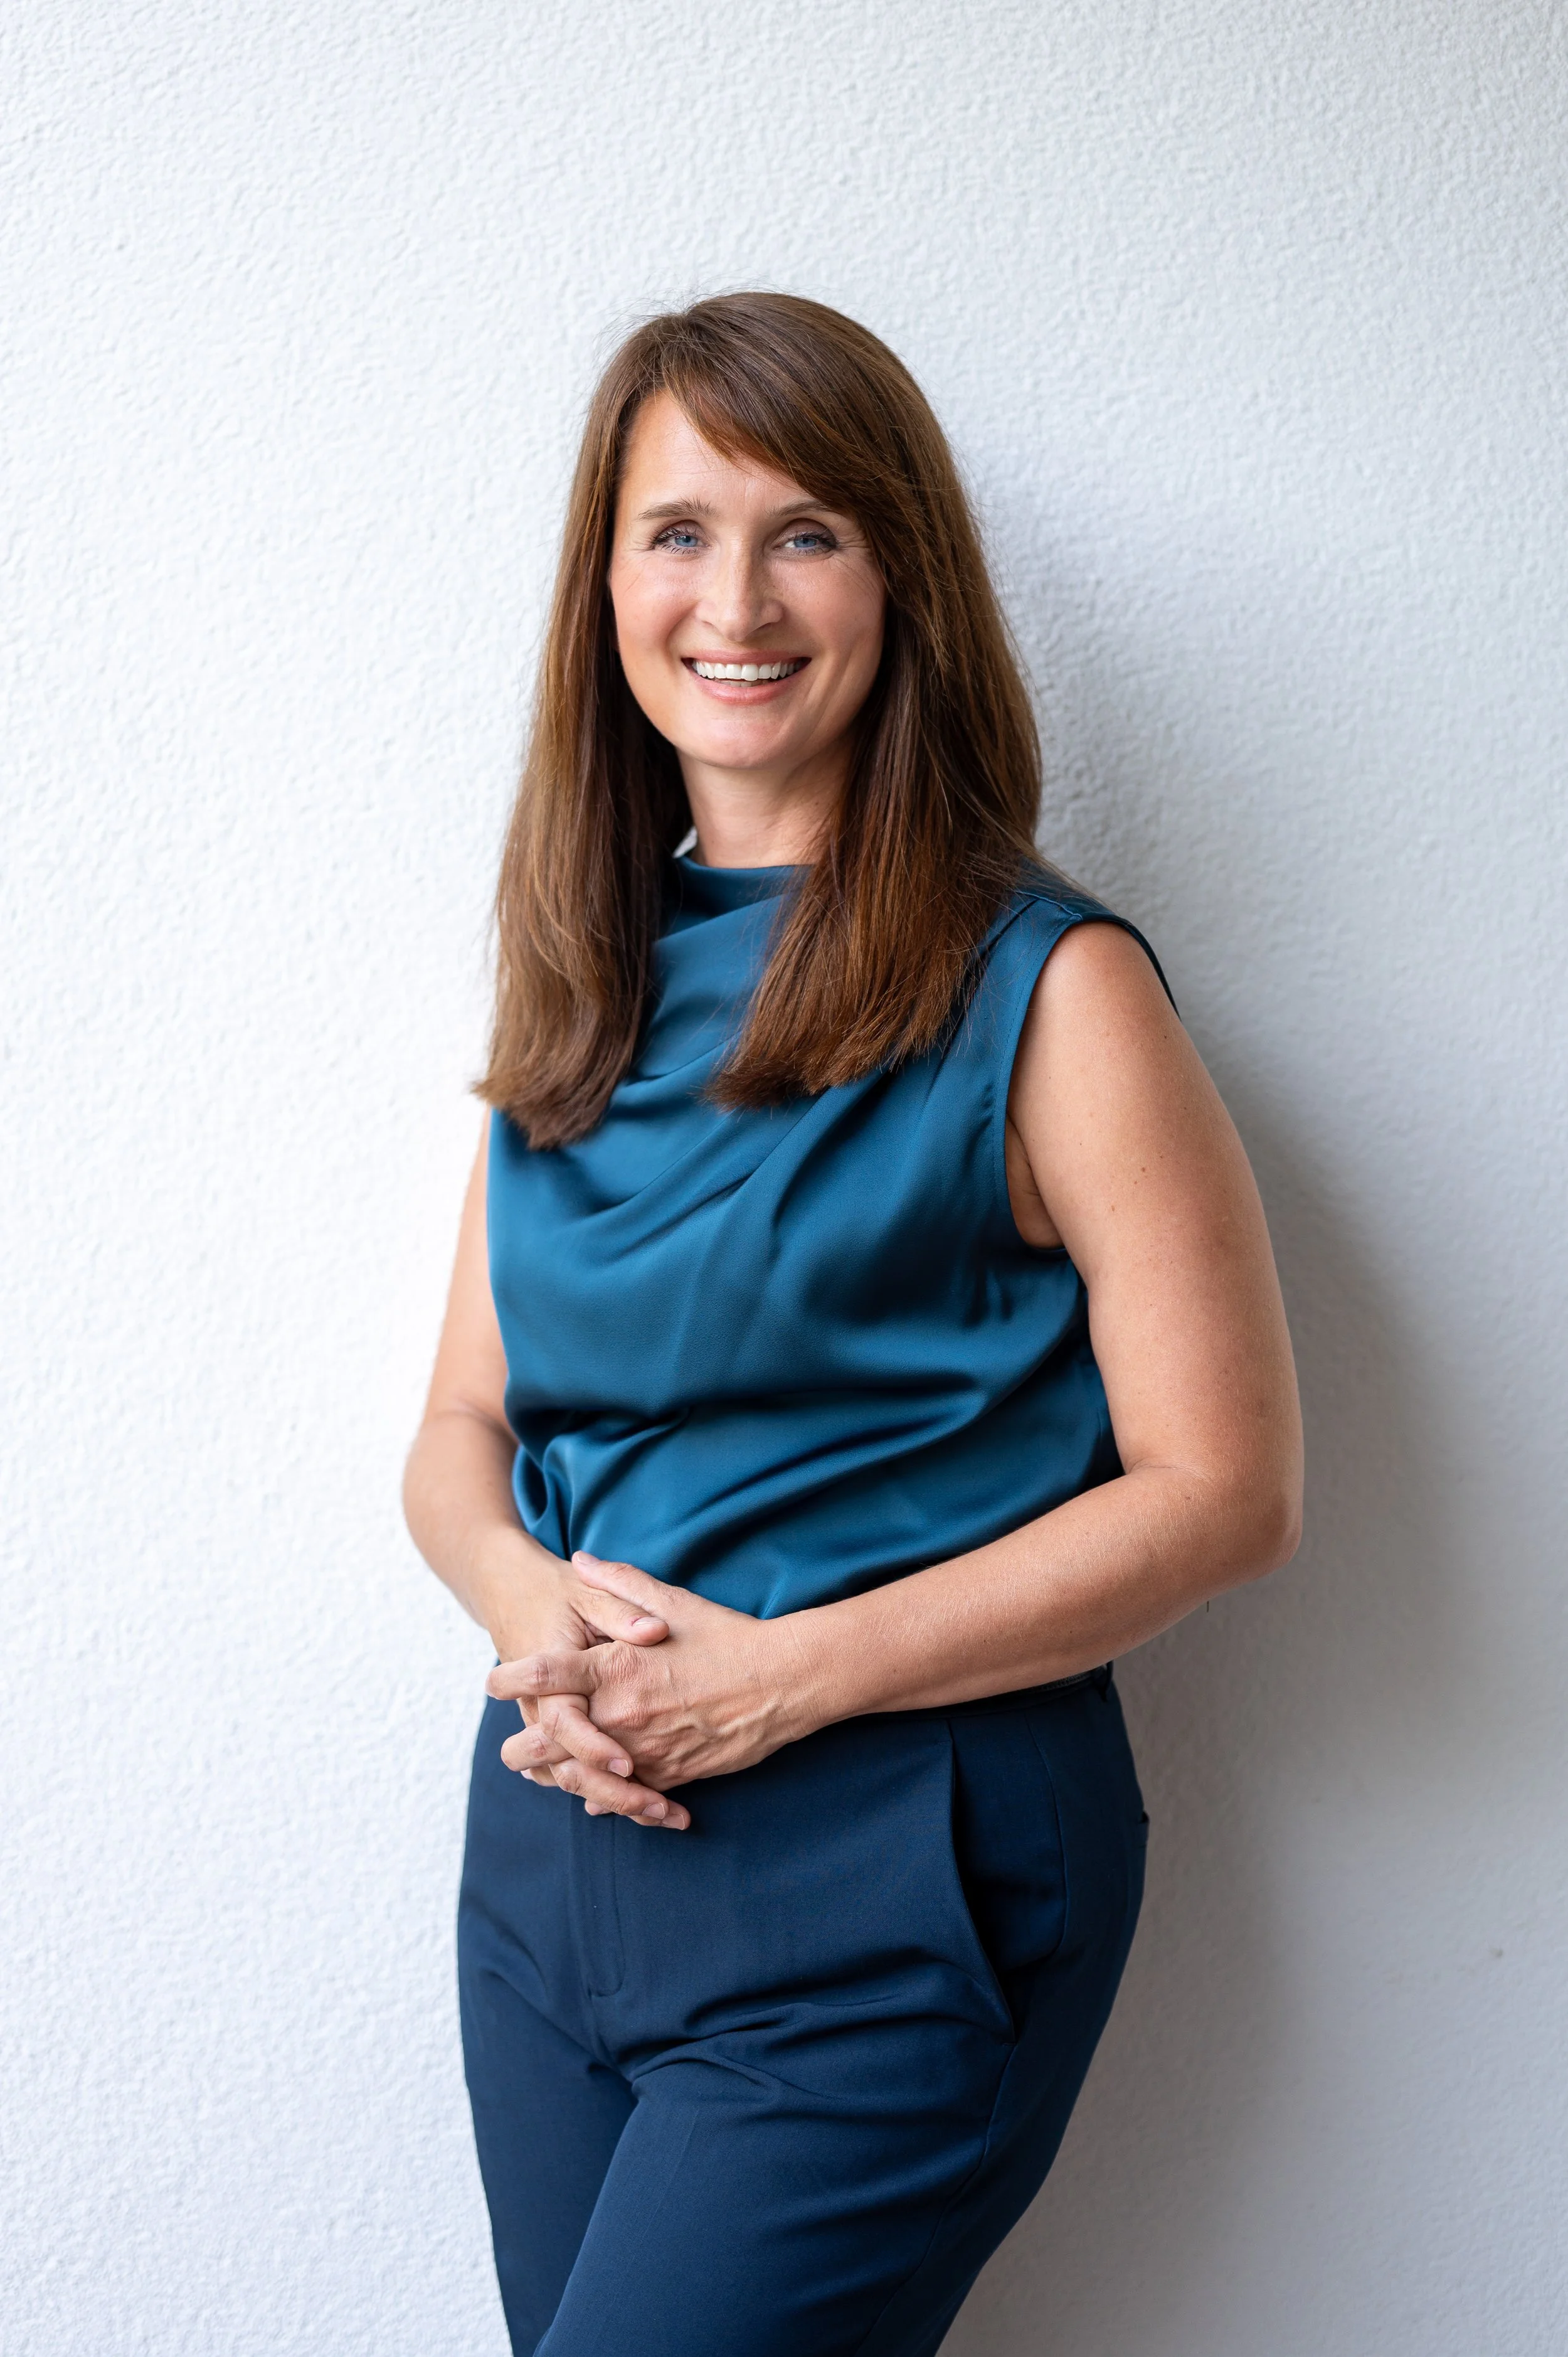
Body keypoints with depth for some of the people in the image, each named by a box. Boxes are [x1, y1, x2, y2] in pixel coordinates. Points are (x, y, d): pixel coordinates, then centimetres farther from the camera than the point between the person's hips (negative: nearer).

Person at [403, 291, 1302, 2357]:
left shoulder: (1042, 989, -10)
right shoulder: (584, 986, 8)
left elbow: (1225, 1489, -12)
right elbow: (466, 1425, 11)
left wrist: (778, 1675, -17)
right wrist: (525, 1599, -12)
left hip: (881, 1891, -6)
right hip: (554, 1839, 6)